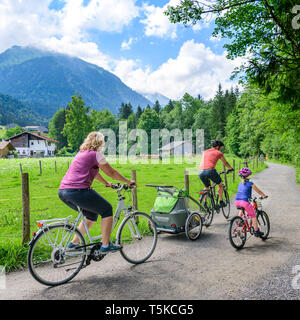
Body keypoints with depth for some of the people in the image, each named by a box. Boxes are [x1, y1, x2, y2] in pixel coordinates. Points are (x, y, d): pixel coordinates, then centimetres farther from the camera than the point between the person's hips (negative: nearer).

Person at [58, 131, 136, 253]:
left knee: (91, 215, 24)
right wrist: (129, 182, 16)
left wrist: (106, 183, 45)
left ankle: (74, 243, 25)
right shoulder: (96, 154, -1)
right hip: (77, 191, -9)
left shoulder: (81, 153, 24)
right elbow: (111, 172, 5)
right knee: (107, 210, 6)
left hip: (63, 191, 9)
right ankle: (106, 245, 6)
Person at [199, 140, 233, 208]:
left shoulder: (205, 152, 26)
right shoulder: (218, 153, 14)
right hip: (210, 171, -4)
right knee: (220, 184, 21)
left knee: (206, 187, 27)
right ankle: (221, 202, 22)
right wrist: (231, 169, 48)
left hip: (201, 172, 5)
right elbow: (225, 163, 28)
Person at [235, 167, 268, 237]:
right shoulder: (250, 183, 1)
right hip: (244, 201, -6)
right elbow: (258, 191, 12)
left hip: (237, 202, 6)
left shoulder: (240, 183, 19)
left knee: (242, 209, 39)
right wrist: (264, 195, 29)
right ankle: (256, 231, 12)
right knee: (253, 216, 10)